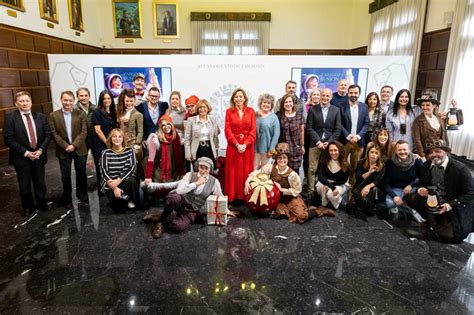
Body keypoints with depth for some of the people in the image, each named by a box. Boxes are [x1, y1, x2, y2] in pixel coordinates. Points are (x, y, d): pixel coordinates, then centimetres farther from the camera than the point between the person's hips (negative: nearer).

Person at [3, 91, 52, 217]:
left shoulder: (41, 117, 2)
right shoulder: (10, 117, -8)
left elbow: (48, 134, 3)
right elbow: (8, 139, -11)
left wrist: (41, 150, -10)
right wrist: (25, 152, -15)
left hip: (39, 155, 2)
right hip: (21, 158, -2)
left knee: (40, 182, 15)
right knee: (24, 185, 12)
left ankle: (42, 203, 35)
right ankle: (27, 206, 32)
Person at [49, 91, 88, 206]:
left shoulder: (80, 114, 0)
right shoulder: (53, 115, 0)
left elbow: (83, 132, -6)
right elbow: (54, 133, -5)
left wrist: (74, 145, -15)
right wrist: (66, 146, -15)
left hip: (79, 149, 0)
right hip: (63, 150, 0)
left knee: (81, 173, 11)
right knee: (65, 175, 9)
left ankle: (82, 193, 29)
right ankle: (66, 196, 24)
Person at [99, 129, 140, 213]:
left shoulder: (129, 150, 2)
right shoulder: (106, 153, -1)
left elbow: (133, 167, -10)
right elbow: (104, 172, -8)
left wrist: (119, 180, -21)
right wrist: (114, 188, -19)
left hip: (126, 180, 1)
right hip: (110, 184, -1)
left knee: (132, 180, -35)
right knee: (118, 209, -22)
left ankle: (131, 200, -7)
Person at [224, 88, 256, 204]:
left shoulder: (251, 111, 5)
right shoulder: (229, 111, 3)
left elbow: (253, 130, -1)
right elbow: (227, 130, -3)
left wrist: (245, 144, -13)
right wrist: (237, 144, -13)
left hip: (247, 146, 1)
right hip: (233, 146, -1)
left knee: (246, 171, 4)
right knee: (233, 172, 2)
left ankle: (246, 196, 13)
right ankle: (233, 197, 10)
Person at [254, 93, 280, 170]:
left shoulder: (274, 117, -3)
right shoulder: (255, 115, 4)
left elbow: (276, 134, -7)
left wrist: (271, 149, -10)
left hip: (266, 148, -2)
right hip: (255, 147, 2)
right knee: (254, 169, 4)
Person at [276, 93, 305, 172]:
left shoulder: (299, 115, 3)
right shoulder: (278, 115, -2)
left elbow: (302, 131, 10)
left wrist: (302, 145, 12)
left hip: (296, 149, 1)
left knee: (295, 170, 3)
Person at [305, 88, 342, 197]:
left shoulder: (336, 110, 8)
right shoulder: (313, 109, 4)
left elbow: (338, 129, 4)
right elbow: (309, 128, -1)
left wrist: (329, 142, -7)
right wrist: (318, 141, -10)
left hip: (330, 143, 1)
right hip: (315, 143, -1)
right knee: (312, 169, 1)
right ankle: (311, 191, 11)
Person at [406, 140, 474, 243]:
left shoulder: (460, 168, -18)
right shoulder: (426, 166, -3)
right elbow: (422, 184, 10)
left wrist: (450, 205, -26)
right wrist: (420, 189, -17)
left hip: (454, 207, -5)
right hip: (433, 202, 5)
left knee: (450, 236, -18)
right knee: (411, 198, -15)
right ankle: (434, 221, 5)